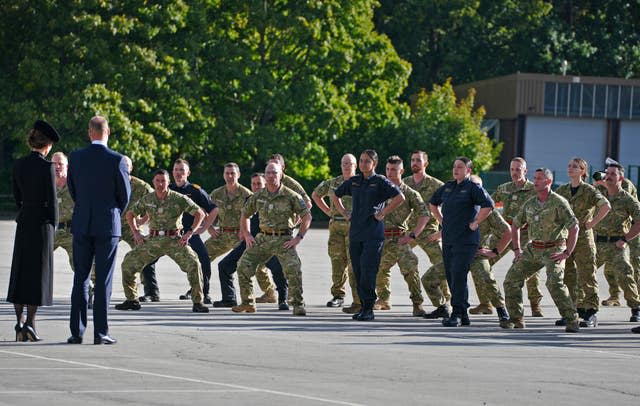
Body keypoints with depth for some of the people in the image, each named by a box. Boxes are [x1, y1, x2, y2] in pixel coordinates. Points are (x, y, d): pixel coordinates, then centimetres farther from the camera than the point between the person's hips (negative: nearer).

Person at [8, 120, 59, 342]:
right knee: (38, 272, 0)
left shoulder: (18, 165, 4)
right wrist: (53, 226, 0)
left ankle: (19, 322, 4)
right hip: (42, 221, -5)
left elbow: (16, 196, 11)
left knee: (20, 271, 9)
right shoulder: (47, 167, -12)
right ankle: (30, 323, -6)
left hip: (23, 222, 5)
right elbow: (52, 199, -11)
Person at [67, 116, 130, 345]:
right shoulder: (117, 160, -10)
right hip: (107, 225, -3)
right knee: (103, 280, 1)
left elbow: (73, 190, 9)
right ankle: (100, 332, -1)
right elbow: (125, 195, -2)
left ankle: (77, 332, 6)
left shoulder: (75, 158, -1)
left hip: (81, 225, 3)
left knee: (80, 279, 8)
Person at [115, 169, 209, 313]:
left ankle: (198, 302, -15)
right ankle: (132, 300, 10)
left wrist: (190, 232, -12)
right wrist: (136, 233, 7)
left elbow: (200, 214, -4)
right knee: (128, 262, -5)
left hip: (175, 240, -3)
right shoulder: (147, 199, 3)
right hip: (153, 240, 3)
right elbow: (130, 214, 18)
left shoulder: (179, 199, -7)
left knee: (193, 263, -25)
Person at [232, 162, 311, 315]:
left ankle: (298, 305, -10)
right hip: (263, 238, 4)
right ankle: (248, 303, 10)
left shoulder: (290, 196, -6)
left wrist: (298, 238, -9)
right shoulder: (258, 196, 6)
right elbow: (245, 214, 21)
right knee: (243, 266, -4)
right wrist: (247, 235, 12)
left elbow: (307, 216, -4)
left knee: (293, 269, -24)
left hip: (284, 239, -4)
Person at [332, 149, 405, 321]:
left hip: (373, 234, -6)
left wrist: (383, 213, -12)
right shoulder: (353, 182, 13)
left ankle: (369, 309, -7)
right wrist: (344, 213, 16)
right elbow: (335, 195, 28)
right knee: (358, 273, 6)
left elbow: (400, 197, -13)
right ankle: (364, 306, 14)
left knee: (368, 272, -12)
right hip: (355, 233, 6)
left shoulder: (380, 182, -3)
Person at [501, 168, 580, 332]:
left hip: (553, 250, -7)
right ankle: (516, 319, 14)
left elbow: (574, 227, -17)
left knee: (554, 283, -27)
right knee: (511, 279, 2)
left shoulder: (558, 203, -13)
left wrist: (567, 253, -18)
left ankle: (572, 320, -20)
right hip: (533, 249, 7)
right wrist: (517, 250, 13)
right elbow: (515, 225, 21)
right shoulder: (529, 204, 7)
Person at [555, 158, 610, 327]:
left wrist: (592, 223, -16)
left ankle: (590, 315, -1)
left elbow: (606, 206, -16)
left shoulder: (589, 190, -4)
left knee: (587, 276, -4)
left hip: (583, 237, -5)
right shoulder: (561, 190, 10)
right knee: (566, 277, 7)